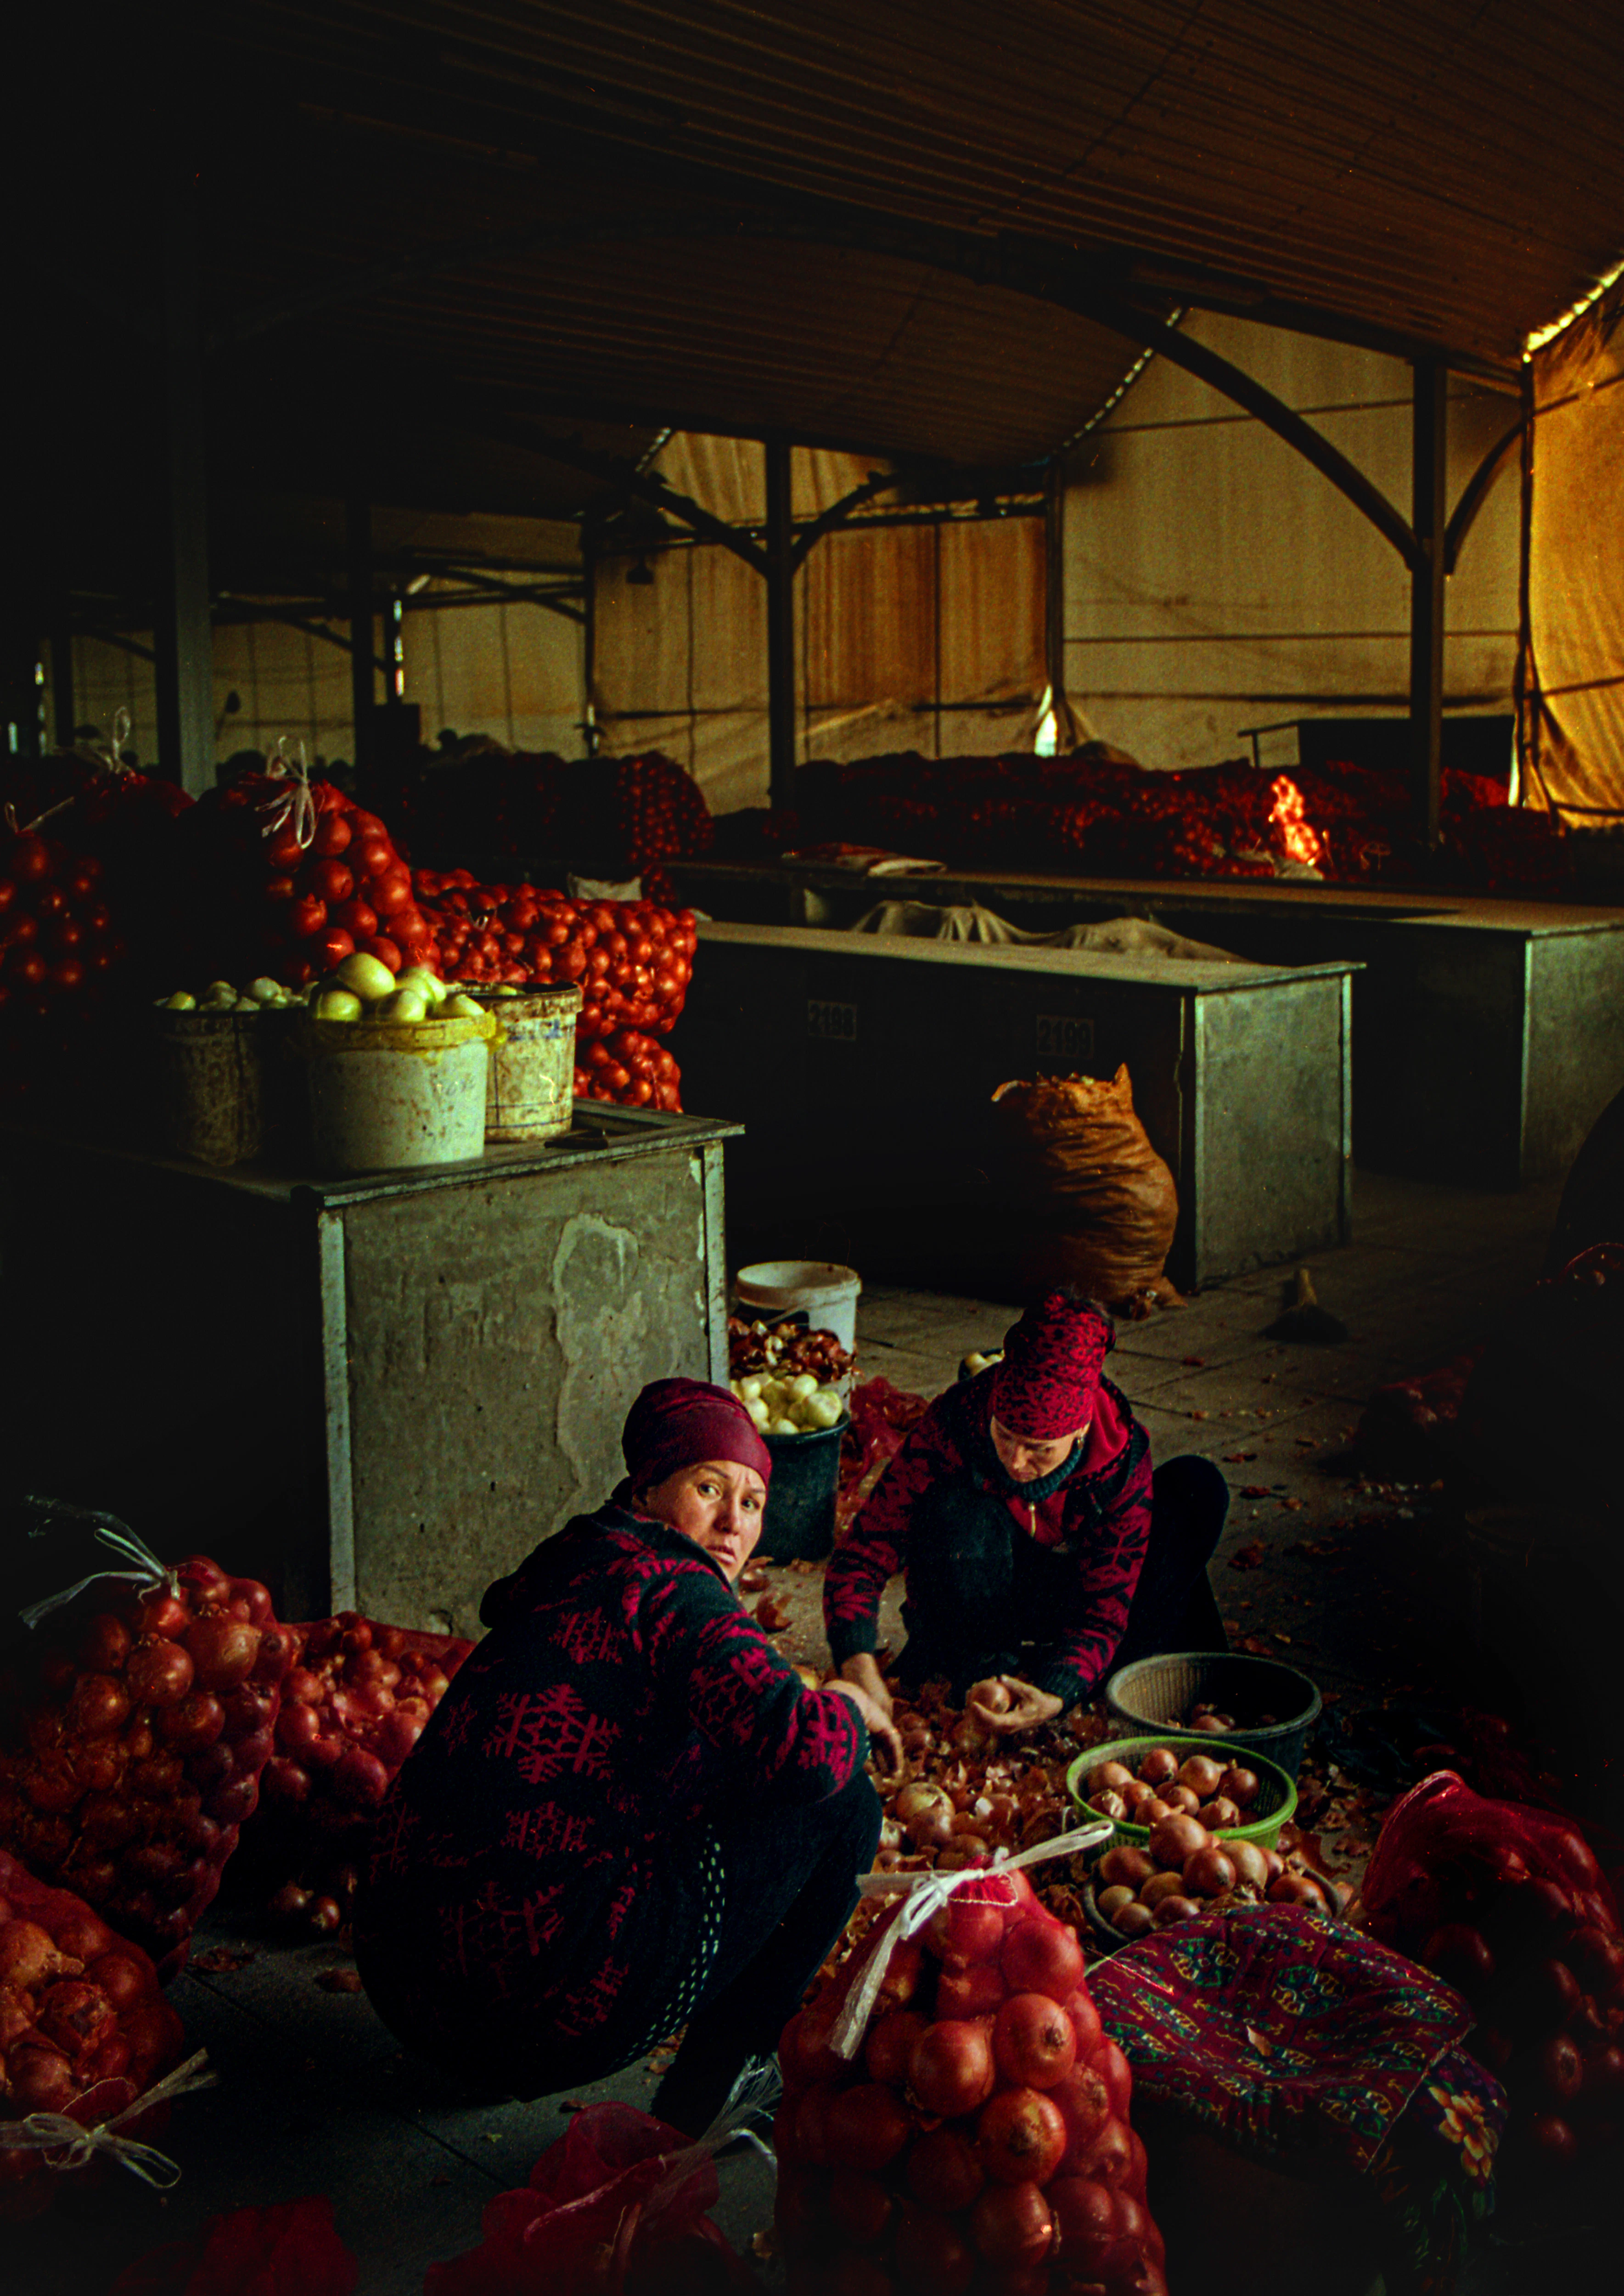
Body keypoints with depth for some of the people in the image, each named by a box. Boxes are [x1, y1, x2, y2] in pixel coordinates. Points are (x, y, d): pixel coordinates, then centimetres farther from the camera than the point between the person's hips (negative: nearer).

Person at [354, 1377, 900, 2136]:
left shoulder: (570, 1571, 18)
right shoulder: (671, 1587, -9)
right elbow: (802, 1752, -23)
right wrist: (852, 1704, 0)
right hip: (546, 2011, -10)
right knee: (841, 1803, 1)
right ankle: (699, 2105, 9)